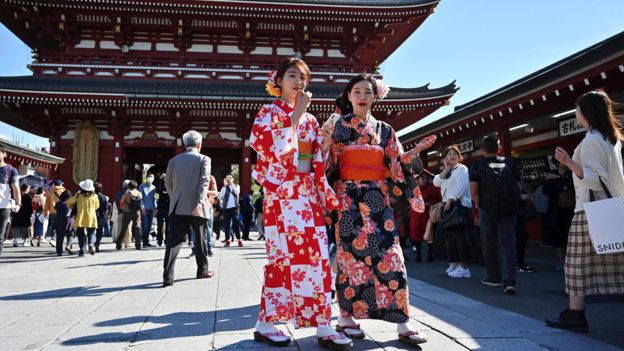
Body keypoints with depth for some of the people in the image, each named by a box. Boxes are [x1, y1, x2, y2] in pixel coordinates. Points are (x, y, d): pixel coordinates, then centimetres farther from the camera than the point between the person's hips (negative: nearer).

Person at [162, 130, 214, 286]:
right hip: (196, 207, -3)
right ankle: (202, 270, 25)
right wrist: (200, 202, -21)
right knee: (200, 239, 13)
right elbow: (204, 182, -13)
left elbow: (168, 183, 15)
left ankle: (168, 276, -12)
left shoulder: (174, 160, 11)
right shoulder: (203, 159, 0)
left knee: (173, 240, -2)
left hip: (177, 207, 3)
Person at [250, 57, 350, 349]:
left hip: (309, 196, 5)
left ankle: (323, 327, 6)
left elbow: (318, 164, 15)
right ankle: (265, 324, 9)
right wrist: (295, 115, -11)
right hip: (281, 195, -5)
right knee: (283, 256, -5)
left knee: (317, 257, 1)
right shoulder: (268, 112, 2)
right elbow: (275, 149, -15)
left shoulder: (310, 120, 17)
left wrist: (328, 197, 7)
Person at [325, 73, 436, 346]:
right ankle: (346, 316, 13)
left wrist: (414, 152, -4)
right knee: (350, 254, 0)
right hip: (348, 198, -2)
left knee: (390, 256, -3)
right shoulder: (338, 126, 6)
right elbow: (327, 162, 1)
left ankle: (402, 322, 2)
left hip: (378, 199, 3)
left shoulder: (384, 130, 14)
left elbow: (397, 165, 11)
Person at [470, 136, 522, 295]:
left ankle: (494, 277, 22)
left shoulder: (478, 165, -1)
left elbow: (473, 191, -9)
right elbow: (518, 187, 6)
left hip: (487, 210, -1)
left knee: (489, 245, 13)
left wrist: (479, 204, 7)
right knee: (508, 244, 1)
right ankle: (509, 281, -11)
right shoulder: (508, 163, 6)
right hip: (508, 210, 2)